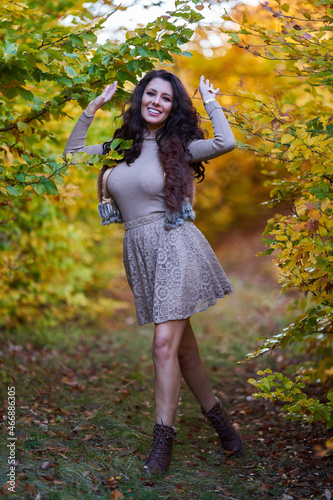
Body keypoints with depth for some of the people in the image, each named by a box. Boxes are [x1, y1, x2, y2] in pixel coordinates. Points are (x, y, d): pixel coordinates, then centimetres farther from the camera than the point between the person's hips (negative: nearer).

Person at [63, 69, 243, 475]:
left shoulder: (178, 146, 0)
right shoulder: (122, 145, 13)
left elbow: (225, 142, -17)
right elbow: (73, 152, 21)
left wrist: (210, 101, -3)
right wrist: (93, 108, 15)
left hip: (174, 246, -5)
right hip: (138, 251, 5)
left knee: (165, 343, -11)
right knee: (182, 343, 11)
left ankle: (163, 438, 1)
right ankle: (216, 415, 27)